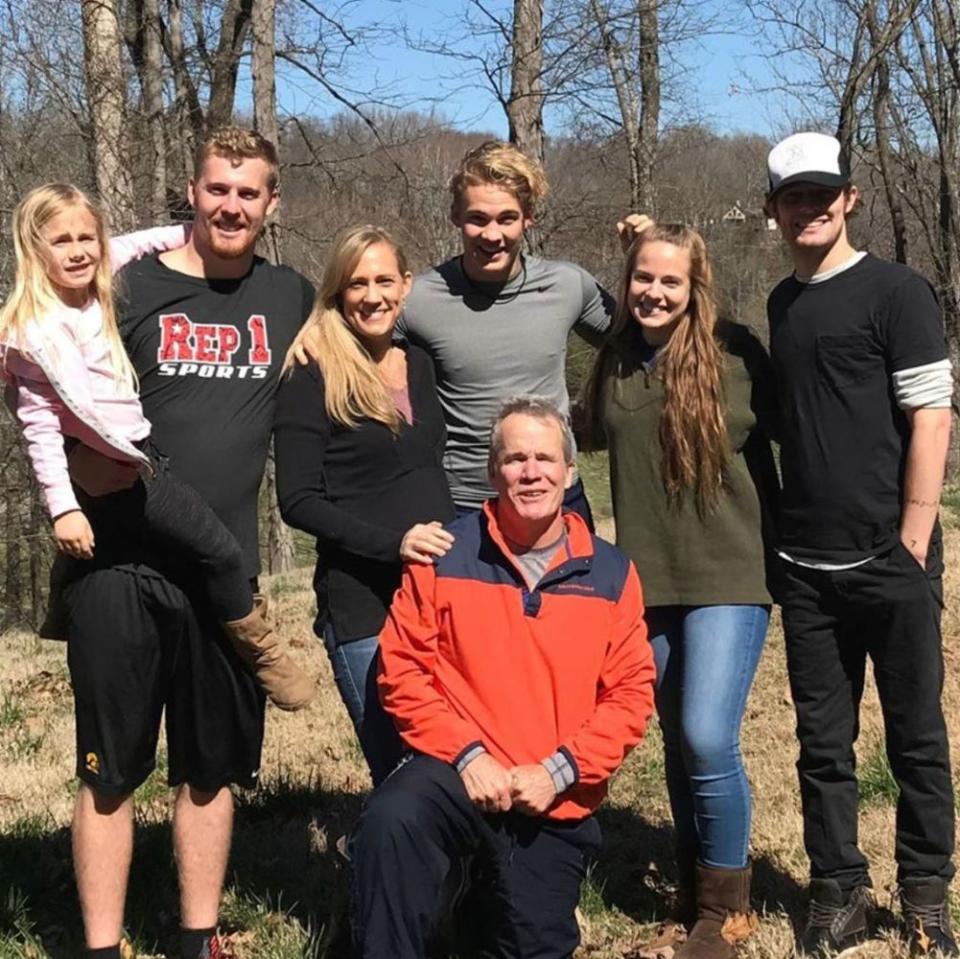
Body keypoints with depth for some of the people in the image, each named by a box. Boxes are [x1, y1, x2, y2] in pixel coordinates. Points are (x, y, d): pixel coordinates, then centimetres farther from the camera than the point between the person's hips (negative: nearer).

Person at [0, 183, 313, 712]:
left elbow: (132, 244, 23)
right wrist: (62, 508, -23)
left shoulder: (93, 295, 4)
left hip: (141, 449, 10)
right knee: (219, 550, -8)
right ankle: (263, 654, 10)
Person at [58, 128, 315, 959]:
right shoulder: (129, 286, -3)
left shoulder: (292, 299, 7)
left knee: (212, 765, 13)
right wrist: (76, 471, -14)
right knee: (109, 768, 4)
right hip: (120, 566, -3)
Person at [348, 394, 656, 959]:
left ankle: (501, 896, 44)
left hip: (558, 807, 3)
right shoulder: (445, 554, -1)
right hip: (460, 774, -2)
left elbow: (631, 694, -1)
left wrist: (558, 772, -13)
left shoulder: (610, 573, 2)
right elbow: (402, 667, -4)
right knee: (390, 823, -34)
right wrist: (465, 753, -14)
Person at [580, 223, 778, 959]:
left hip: (729, 573, -4)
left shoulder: (734, 353, -8)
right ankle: (694, 896, 29)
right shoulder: (615, 362, 3)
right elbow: (598, 437, 20)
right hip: (650, 579, 5)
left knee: (709, 739, -12)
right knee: (679, 743, 13)